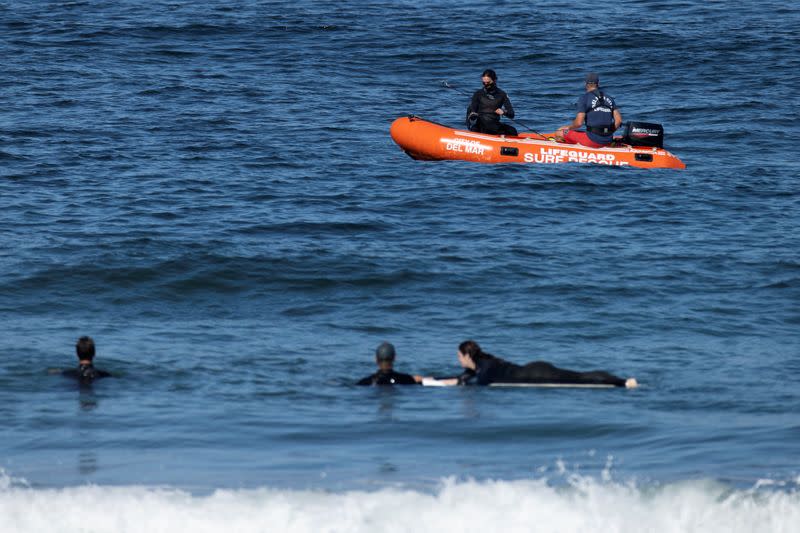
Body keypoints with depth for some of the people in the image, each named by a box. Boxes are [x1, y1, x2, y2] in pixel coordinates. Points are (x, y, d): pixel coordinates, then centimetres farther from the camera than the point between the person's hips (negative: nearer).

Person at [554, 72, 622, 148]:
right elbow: (618, 120, 6)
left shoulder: (584, 98, -5)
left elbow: (579, 123, -12)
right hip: (608, 142, 6)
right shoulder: (609, 98, 11)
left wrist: (568, 127, 8)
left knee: (559, 134, 6)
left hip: (592, 140, -6)